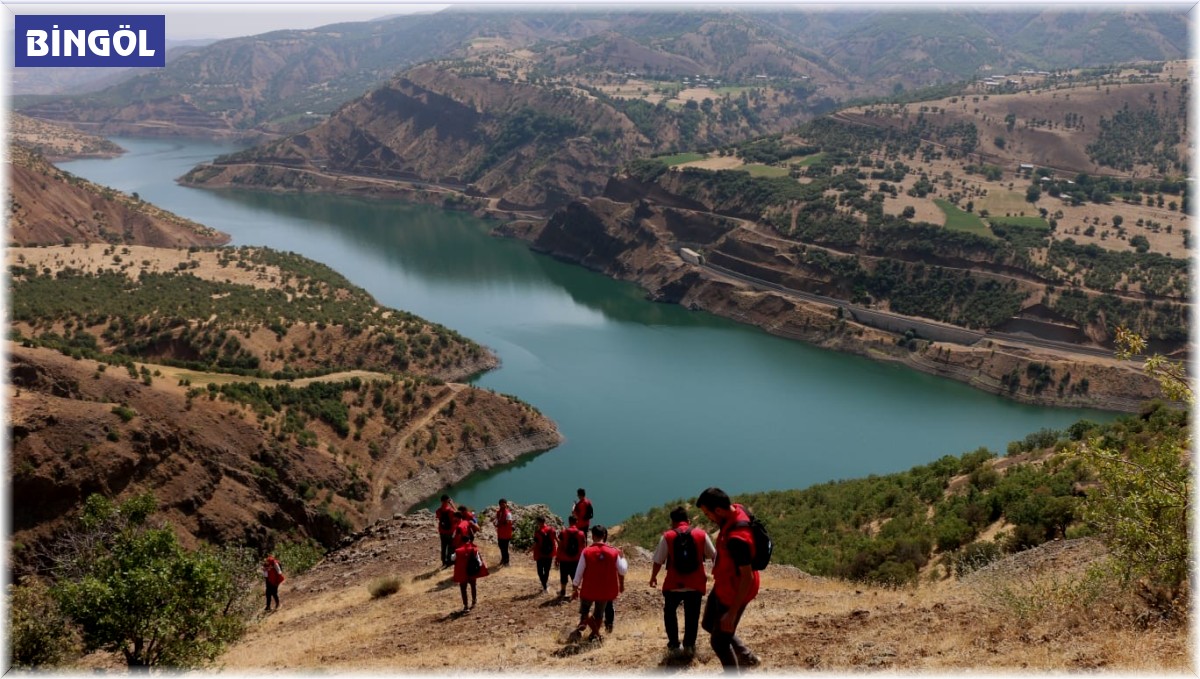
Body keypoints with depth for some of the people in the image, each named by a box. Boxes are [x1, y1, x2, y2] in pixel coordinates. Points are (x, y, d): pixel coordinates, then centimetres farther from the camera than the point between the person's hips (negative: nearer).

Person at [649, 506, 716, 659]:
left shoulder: (667, 536, -5)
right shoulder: (701, 534, 0)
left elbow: (658, 561, -1)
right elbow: (713, 556, 7)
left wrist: (653, 577, 16)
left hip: (674, 584, -1)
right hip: (696, 584, 1)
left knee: (670, 613, 18)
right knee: (692, 616, 14)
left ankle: (674, 646, 14)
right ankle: (689, 646, 11)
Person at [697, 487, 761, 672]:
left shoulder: (737, 538, -38)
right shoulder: (736, 511, -10)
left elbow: (747, 578, -32)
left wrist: (732, 613, -27)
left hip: (735, 592, -10)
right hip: (723, 585, 10)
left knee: (719, 641, 7)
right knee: (708, 624, 26)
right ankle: (747, 656, 39)